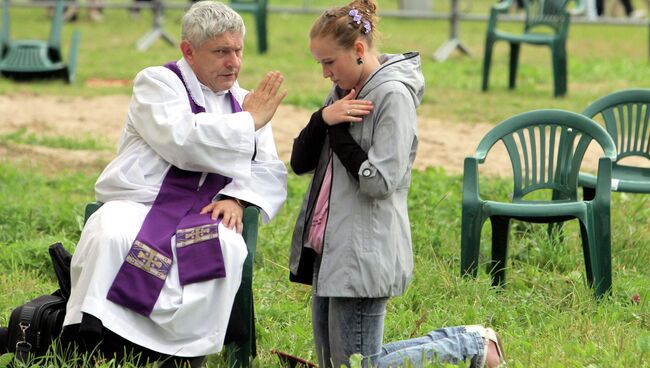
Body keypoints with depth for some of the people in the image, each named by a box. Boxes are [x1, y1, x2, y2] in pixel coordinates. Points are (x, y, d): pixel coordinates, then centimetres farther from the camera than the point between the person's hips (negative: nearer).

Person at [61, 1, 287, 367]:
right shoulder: (158, 82, 5)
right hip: (139, 205, -3)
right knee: (113, 234, -37)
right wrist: (249, 122, -6)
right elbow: (183, 141, -15)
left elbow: (272, 172, 13)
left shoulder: (244, 102, 22)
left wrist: (237, 197, -9)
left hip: (202, 215, 3)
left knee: (229, 247, -33)